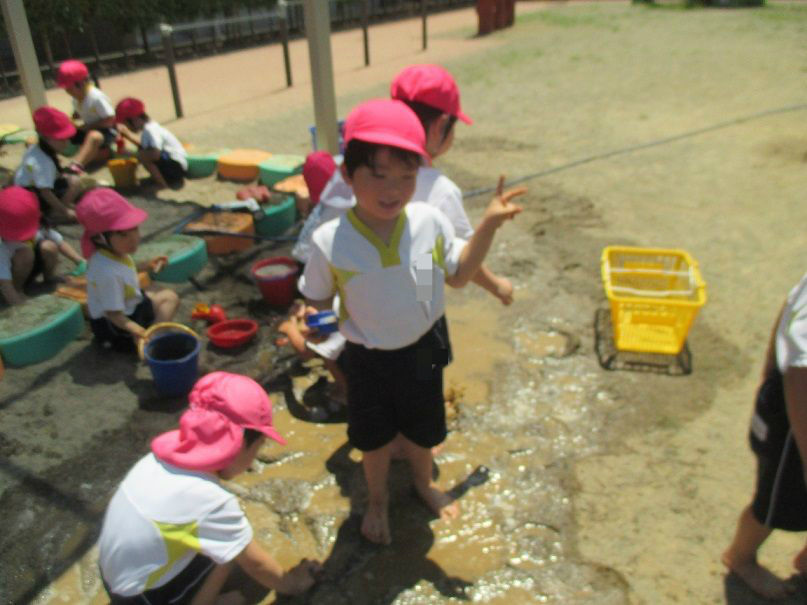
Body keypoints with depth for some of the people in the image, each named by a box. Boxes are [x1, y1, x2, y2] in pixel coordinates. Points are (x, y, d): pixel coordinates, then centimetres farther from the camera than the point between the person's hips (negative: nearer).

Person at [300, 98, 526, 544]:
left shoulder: (430, 222, -19)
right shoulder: (330, 241, -24)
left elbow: (457, 275, -4)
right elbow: (317, 299, -8)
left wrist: (488, 225, -13)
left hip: (423, 349, 2)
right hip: (367, 359, -2)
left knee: (422, 428, 25)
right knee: (373, 436, 21)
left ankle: (424, 482, 59)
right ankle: (377, 499, 53)